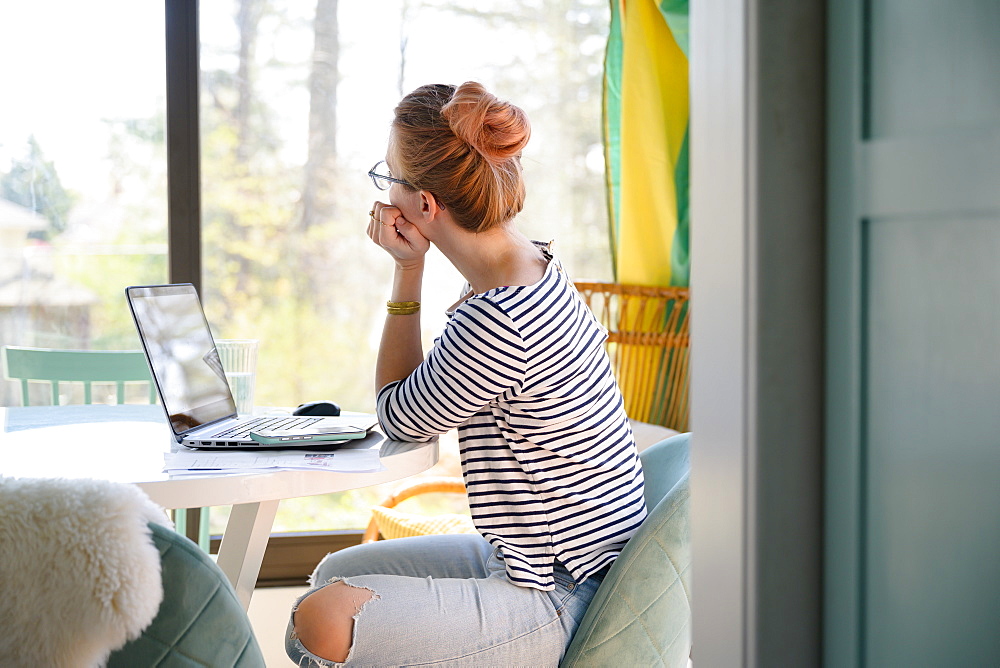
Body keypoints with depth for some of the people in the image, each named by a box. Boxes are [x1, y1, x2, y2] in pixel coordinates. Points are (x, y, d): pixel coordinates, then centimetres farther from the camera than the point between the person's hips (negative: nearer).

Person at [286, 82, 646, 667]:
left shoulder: (496, 323, -30)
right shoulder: (537, 264, 2)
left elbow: (399, 418, -7)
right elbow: (424, 399, 14)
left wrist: (408, 270, -8)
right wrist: (409, 271, 3)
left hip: (558, 605, -10)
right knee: (338, 571, 20)